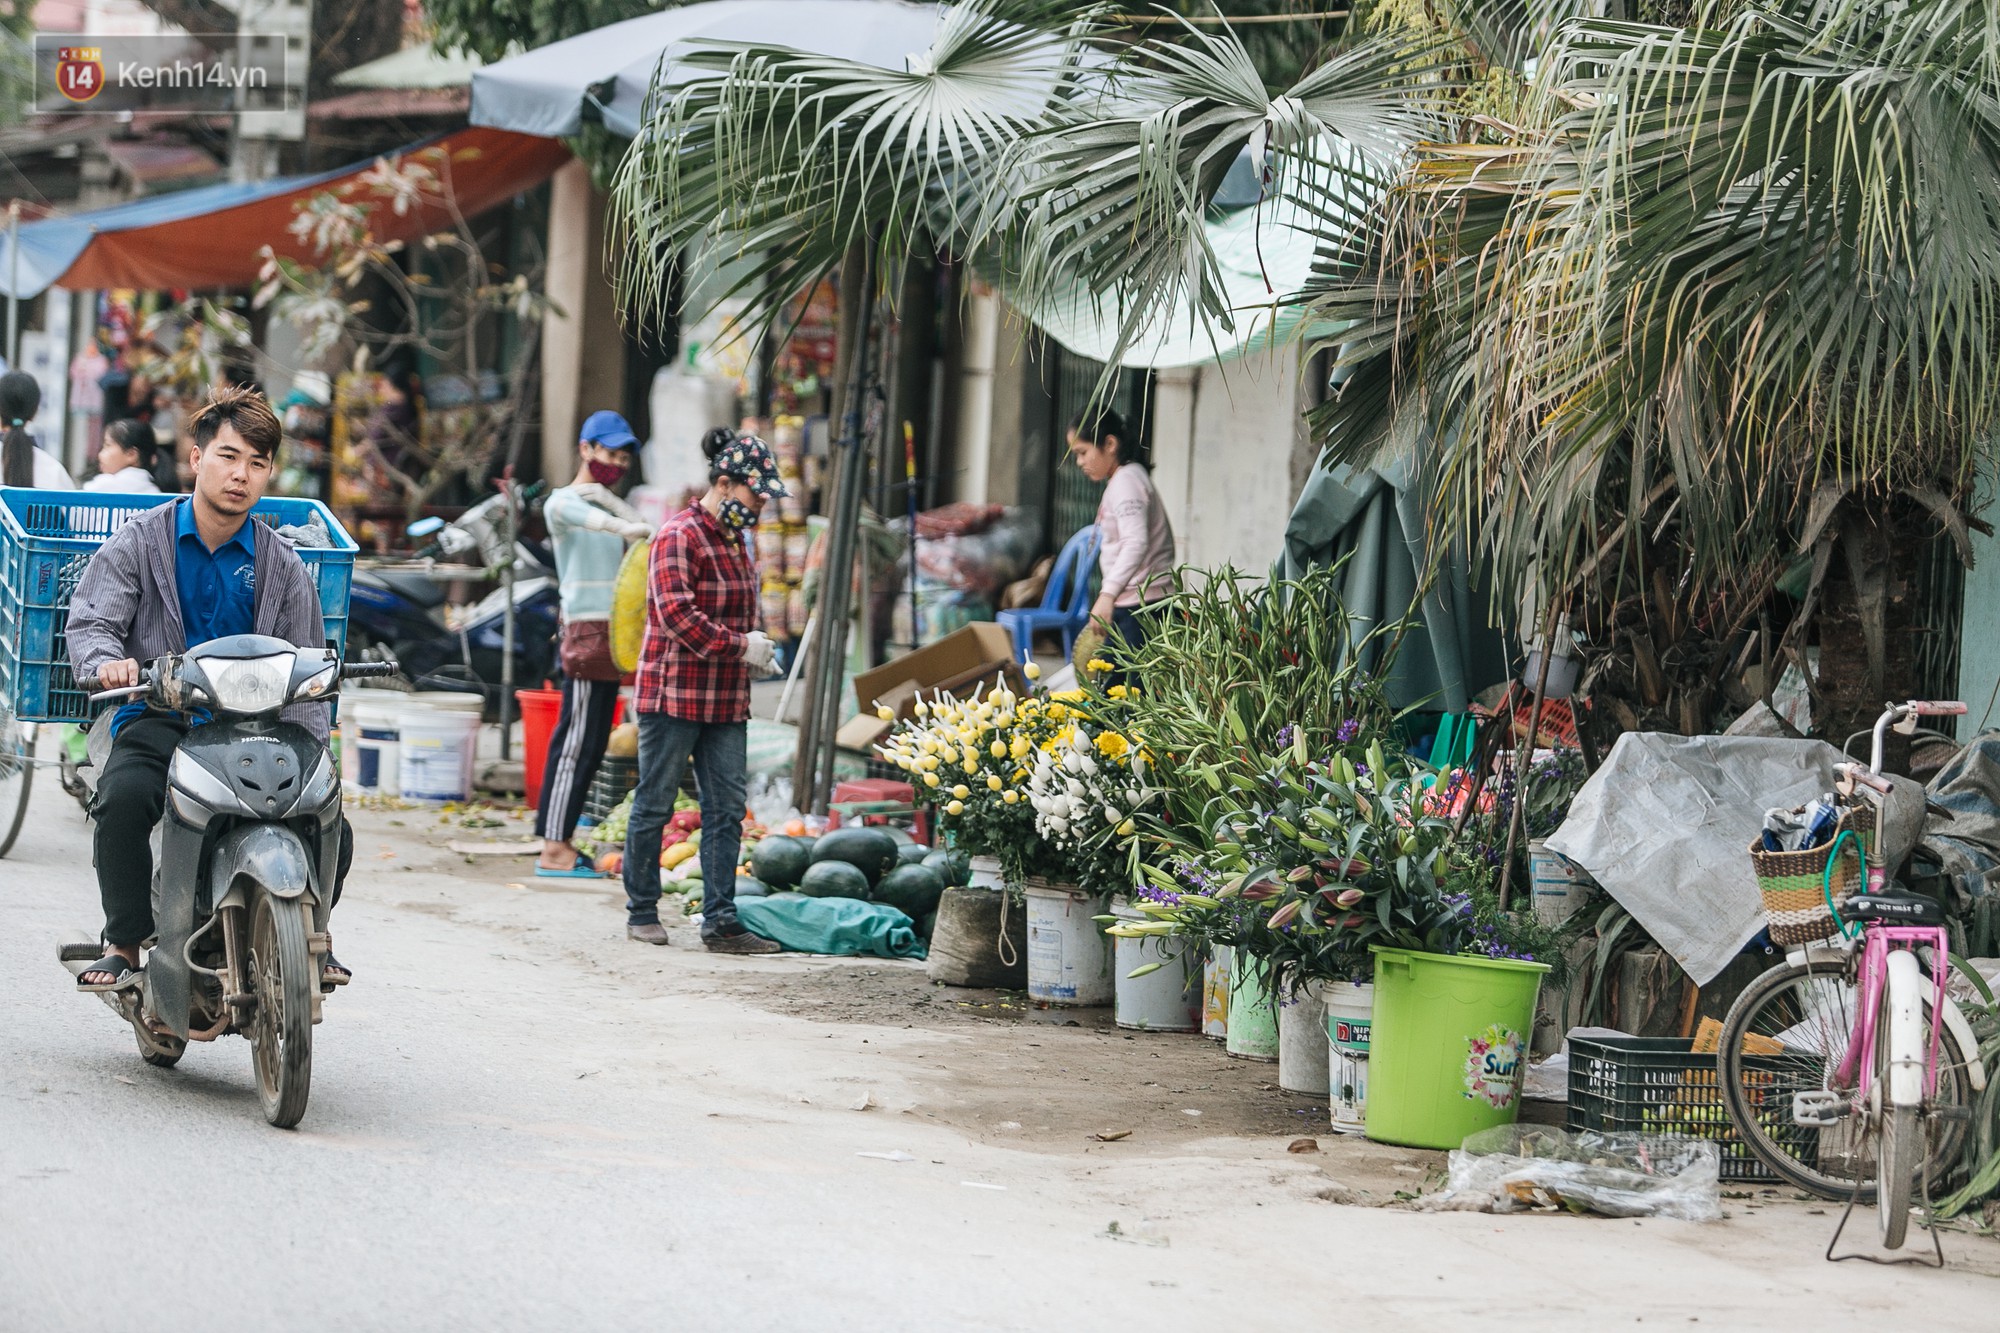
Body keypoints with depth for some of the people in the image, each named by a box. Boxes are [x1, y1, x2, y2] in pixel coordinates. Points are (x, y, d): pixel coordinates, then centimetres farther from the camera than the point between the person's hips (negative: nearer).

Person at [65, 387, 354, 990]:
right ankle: (124, 942, -15)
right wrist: (108, 661, -31)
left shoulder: (281, 566, 10)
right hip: (158, 720, -2)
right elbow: (90, 623, -6)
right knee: (125, 796, -35)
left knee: (331, 826, -19)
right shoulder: (139, 544, 4)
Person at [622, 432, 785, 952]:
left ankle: (721, 922, 4)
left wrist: (757, 648, 8)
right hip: (674, 694, -8)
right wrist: (740, 646, -19)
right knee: (654, 805, 3)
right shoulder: (680, 537, -12)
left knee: (726, 809, 3)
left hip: (725, 702, 8)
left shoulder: (733, 540, 16)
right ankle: (642, 912, 13)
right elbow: (676, 614, -22)